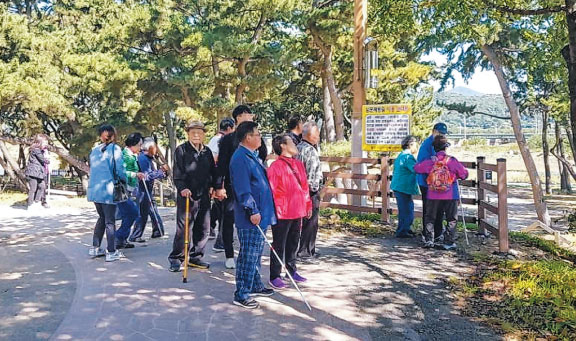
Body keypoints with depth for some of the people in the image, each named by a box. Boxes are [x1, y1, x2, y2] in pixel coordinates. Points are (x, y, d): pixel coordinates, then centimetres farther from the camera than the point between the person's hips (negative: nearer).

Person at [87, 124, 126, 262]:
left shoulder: (94, 150, 11)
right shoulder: (115, 149, -6)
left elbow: (93, 169, 16)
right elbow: (120, 171, -11)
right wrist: (127, 179, 6)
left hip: (94, 190, 6)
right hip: (108, 190, -6)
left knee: (102, 217, 21)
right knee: (110, 221, 2)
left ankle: (95, 248, 24)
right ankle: (111, 252, 5)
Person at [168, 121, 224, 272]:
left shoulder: (207, 151, 14)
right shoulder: (181, 150, -2)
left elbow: (213, 171, 20)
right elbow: (177, 173, -8)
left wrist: (218, 187, 12)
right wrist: (182, 188, -20)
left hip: (204, 195, 6)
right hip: (186, 195, -6)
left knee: (203, 228, 10)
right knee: (183, 228, -4)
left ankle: (196, 256, 22)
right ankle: (176, 258, 8)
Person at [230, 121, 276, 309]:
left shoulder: (252, 156, 16)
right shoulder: (240, 158, -17)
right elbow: (243, 189, -22)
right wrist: (253, 210, -21)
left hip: (260, 215, 10)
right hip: (250, 218, -10)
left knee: (256, 253, 19)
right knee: (248, 255, -4)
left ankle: (255, 285, 31)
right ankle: (241, 294, 4)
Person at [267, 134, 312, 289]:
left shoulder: (299, 164, 11)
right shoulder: (275, 166, -12)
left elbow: (305, 187, 16)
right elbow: (272, 191, -13)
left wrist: (308, 205, 16)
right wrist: (274, 211, -15)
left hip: (297, 212, 7)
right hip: (282, 213, -7)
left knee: (293, 243, 19)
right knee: (279, 245, 3)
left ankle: (292, 270, 33)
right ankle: (275, 277, 12)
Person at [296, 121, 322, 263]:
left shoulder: (299, 147, 13)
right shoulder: (310, 150, -17)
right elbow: (312, 172, -19)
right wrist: (314, 188, -12)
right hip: (311, 189, -10)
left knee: (307, 221, 17)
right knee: (310, 222, -2)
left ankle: (309, 251, 27)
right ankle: (305, 253, 4)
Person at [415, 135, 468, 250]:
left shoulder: (430, 162, -4)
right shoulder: (452, 161, -9)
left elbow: (416, 168, 9)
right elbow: (464, 174, -2)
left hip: (433, 196, 2)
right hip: (451, 196, -2)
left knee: (430, 218, 16)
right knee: (451, 219, 11)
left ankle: (429, 240, 10)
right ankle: (448, 242, 9)